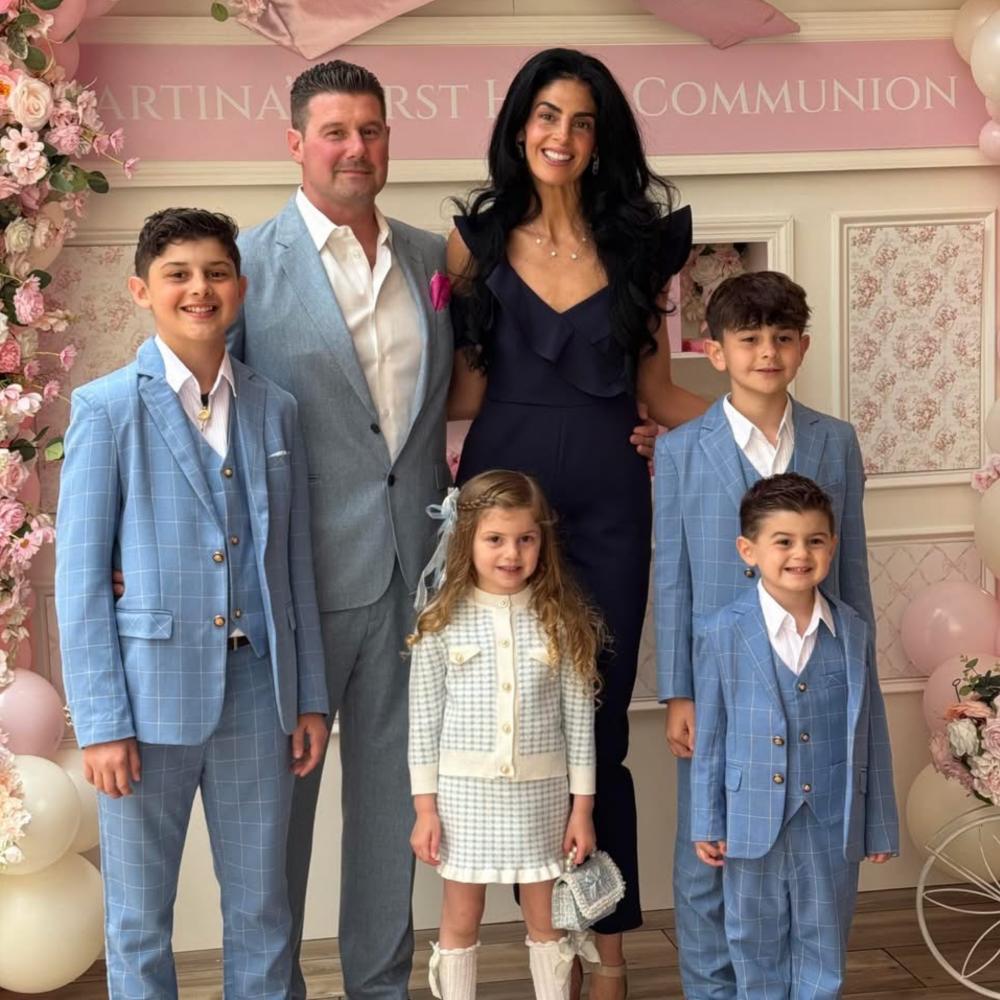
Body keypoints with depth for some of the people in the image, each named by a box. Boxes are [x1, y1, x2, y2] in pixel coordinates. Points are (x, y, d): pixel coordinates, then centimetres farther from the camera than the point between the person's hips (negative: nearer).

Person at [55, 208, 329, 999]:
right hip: (151, 695, -3)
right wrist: (101, 722, -10)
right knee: (139, 919, 9)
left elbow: (296, 562, 9)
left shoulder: (275, 409, 7)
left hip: (258, 692, 3)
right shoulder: (107, 408, -4)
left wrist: (311, 696, 7)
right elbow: (80, 577, -6)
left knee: (262, 910, 13)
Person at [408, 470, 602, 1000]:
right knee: (461, 917, 11)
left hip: (541, 790, 1)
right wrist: (425, 806, -3)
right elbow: (424, 719, -2)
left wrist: (582, 805, 0)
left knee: (546, 918, 12)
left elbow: (579, 716, 0)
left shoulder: (563, 619, -4)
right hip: (465, 789, 0)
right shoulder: (442, 622, -6)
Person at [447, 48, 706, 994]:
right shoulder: (476, 240, 6)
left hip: (607, 505, 0)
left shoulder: (639, 241, 7)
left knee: (598, 724, 2)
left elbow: (657, 392, 9)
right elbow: (466, 392, 7)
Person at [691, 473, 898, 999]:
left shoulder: (853, 632, -2)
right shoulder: (722, 634, -9)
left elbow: (871, 735, 4)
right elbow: (709, 738, -3)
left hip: (832, 824, 2)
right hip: (754, 822, -2)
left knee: (823, 955, 14)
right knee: (758, 954, 14)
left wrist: (880, 827, 7)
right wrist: (707, 825, -1)